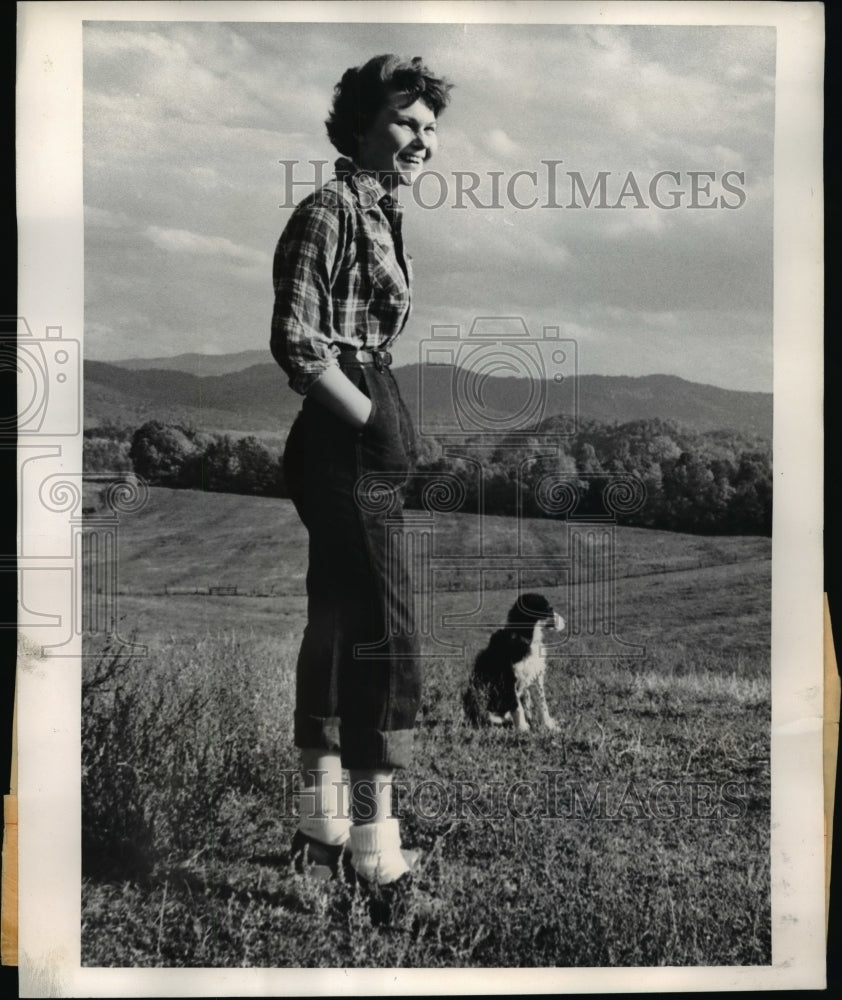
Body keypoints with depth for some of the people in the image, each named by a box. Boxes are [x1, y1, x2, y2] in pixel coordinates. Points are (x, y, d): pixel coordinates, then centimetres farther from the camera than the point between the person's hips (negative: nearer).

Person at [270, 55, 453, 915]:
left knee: (338, 626, 14)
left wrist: (385, 424, 13)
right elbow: (295, 342, -20)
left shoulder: (380, 214, 16)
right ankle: (375, 848, 2)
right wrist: (374, 422, -15)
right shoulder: (330, 210, -12)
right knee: (384, 636, -7)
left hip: (359, 447, 10)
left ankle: (323, 819, 27)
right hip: (345, 448, -10)